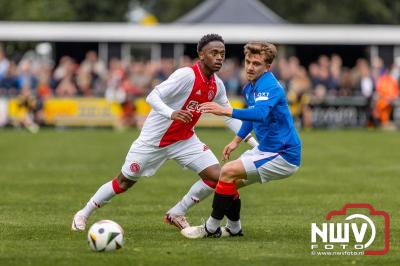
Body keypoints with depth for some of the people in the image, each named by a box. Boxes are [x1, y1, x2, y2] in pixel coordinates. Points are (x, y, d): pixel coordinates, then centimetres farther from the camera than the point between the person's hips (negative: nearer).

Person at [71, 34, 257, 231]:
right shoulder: (186, 75, -24)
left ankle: (176, 214, 9)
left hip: (184, 140, 6)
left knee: (217, 177, -9)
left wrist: (253, 141, 5)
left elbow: (229, 116, 11)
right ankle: (84, 214, 25)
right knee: (124, 182, 4)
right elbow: (152, 97, -29)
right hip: (154, 140, -6)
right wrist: (171, 114, -47)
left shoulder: (217, 85, -2)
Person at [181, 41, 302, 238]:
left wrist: (226, 111, -51)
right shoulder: (249, 88, 8)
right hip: (266, 149, 10)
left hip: (283, 156, -10)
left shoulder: (268, 86, -23)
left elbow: (260, 114, -42)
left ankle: (212, 228, -8)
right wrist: (237, 141, 20)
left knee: (228, 173, -17)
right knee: (231, 180, 13)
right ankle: (233, 229, 27)